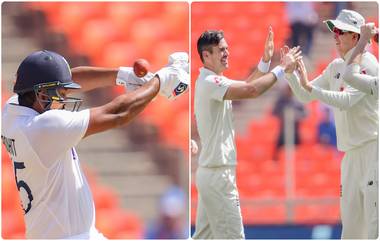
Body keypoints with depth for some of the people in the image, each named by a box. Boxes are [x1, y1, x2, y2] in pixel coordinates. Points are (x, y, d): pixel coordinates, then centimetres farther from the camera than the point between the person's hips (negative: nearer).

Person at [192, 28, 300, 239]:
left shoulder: (213, 82, 15)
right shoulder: (210, 83, -18)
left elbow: (245, 87, 17)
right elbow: (250, 90, -28)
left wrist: (265, 61, 8)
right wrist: (281, 69, -19)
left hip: (208, 172, 10)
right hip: (218, 174, -10)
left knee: (204, 236, 12)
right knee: (232, 237, -8)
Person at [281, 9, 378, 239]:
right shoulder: (336, 66, 14)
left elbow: (346, 100, -23)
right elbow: (305, 96, 17)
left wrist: (309, 86, -26)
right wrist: (290, 72, 1)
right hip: (351, 150, 8)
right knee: (350, 216, 9)